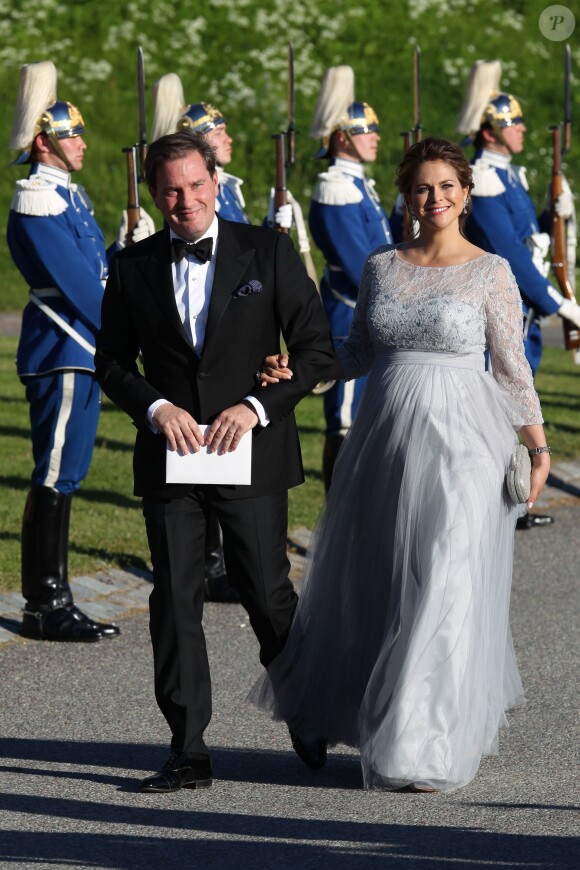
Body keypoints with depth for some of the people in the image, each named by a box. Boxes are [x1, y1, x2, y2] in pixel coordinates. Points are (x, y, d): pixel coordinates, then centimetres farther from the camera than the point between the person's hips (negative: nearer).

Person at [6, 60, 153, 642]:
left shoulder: (69, 196, 16)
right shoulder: (37, 206, -14)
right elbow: (75, 287, -18)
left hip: (84, 352, 10)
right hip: (62, 356, -10)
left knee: (65, 476, 11)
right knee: (55, 477, -7)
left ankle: (54, 601, 16)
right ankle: (43, 609, -3)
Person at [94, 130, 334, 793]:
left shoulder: (268, 251, -1)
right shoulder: (133, 267, 6)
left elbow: (314, 348, -1)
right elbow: (111, 363, 10)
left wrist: (257, 407, -13)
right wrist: (155, 407, -10)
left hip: (251, 450, -2)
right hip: (169, 456, 2)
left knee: (266, 592, 3)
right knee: (174, 602, 0)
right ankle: (188, 754, 4)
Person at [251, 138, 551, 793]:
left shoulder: (491, 272, -1)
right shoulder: (380, 267, 9)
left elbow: (512, 369, 1)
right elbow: (357, 355, 12)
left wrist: (539, 447, -2)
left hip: (460, 444, -4)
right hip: (385, 438, 4)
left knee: (444, 592, -7)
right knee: (366, 585, 12)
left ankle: (425, 749, 0)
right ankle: (327, 711, 32)